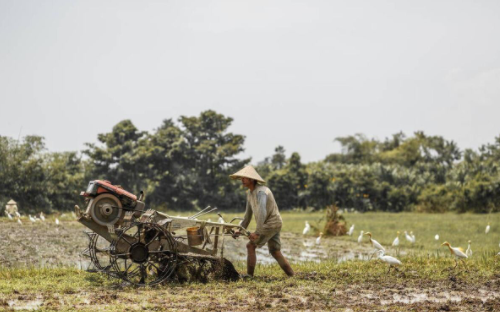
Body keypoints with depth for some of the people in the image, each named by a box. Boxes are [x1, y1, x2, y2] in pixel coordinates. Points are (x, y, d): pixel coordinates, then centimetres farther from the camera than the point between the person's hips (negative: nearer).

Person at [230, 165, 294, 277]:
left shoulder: (261, 191, -22)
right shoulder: (249, 193, 8)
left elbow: (262, 212, -32)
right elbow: (248, 213, 19)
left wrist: (257, 232, -33)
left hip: (270, 224, -9)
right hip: (274, 224, 9)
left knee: (250, 246, -8)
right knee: (275, 252, 12)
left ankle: (249, 275, -6)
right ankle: (291, 275, 15)